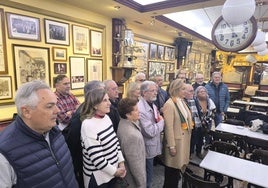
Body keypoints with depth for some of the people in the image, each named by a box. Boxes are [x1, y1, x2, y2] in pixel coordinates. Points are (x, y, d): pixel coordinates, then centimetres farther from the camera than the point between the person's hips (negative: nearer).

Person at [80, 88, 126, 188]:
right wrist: (115, 171, -13)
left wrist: (121, 163, 0)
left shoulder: (106, 117, -1)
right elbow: (96, 157, -23)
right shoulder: (88, 125, -24)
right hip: (98, 177, -6)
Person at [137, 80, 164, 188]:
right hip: (148, 148, -8)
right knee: (147, 178, 11)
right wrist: (161, 122, -13)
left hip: (153, 146, 9)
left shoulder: (152, 105, 5)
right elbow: (151, 132, -27)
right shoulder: (140, 109, -26)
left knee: (149, 176, 25)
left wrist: (159, 122, -7)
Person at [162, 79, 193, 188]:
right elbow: (169, 127, -21)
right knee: (172, 170, 9)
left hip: (184, 139, 8)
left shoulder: (182, 102, 6)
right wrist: (171, 146, -19)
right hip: (175, 141, -8)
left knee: (178, 167, 22)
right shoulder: (169, 104, -20)